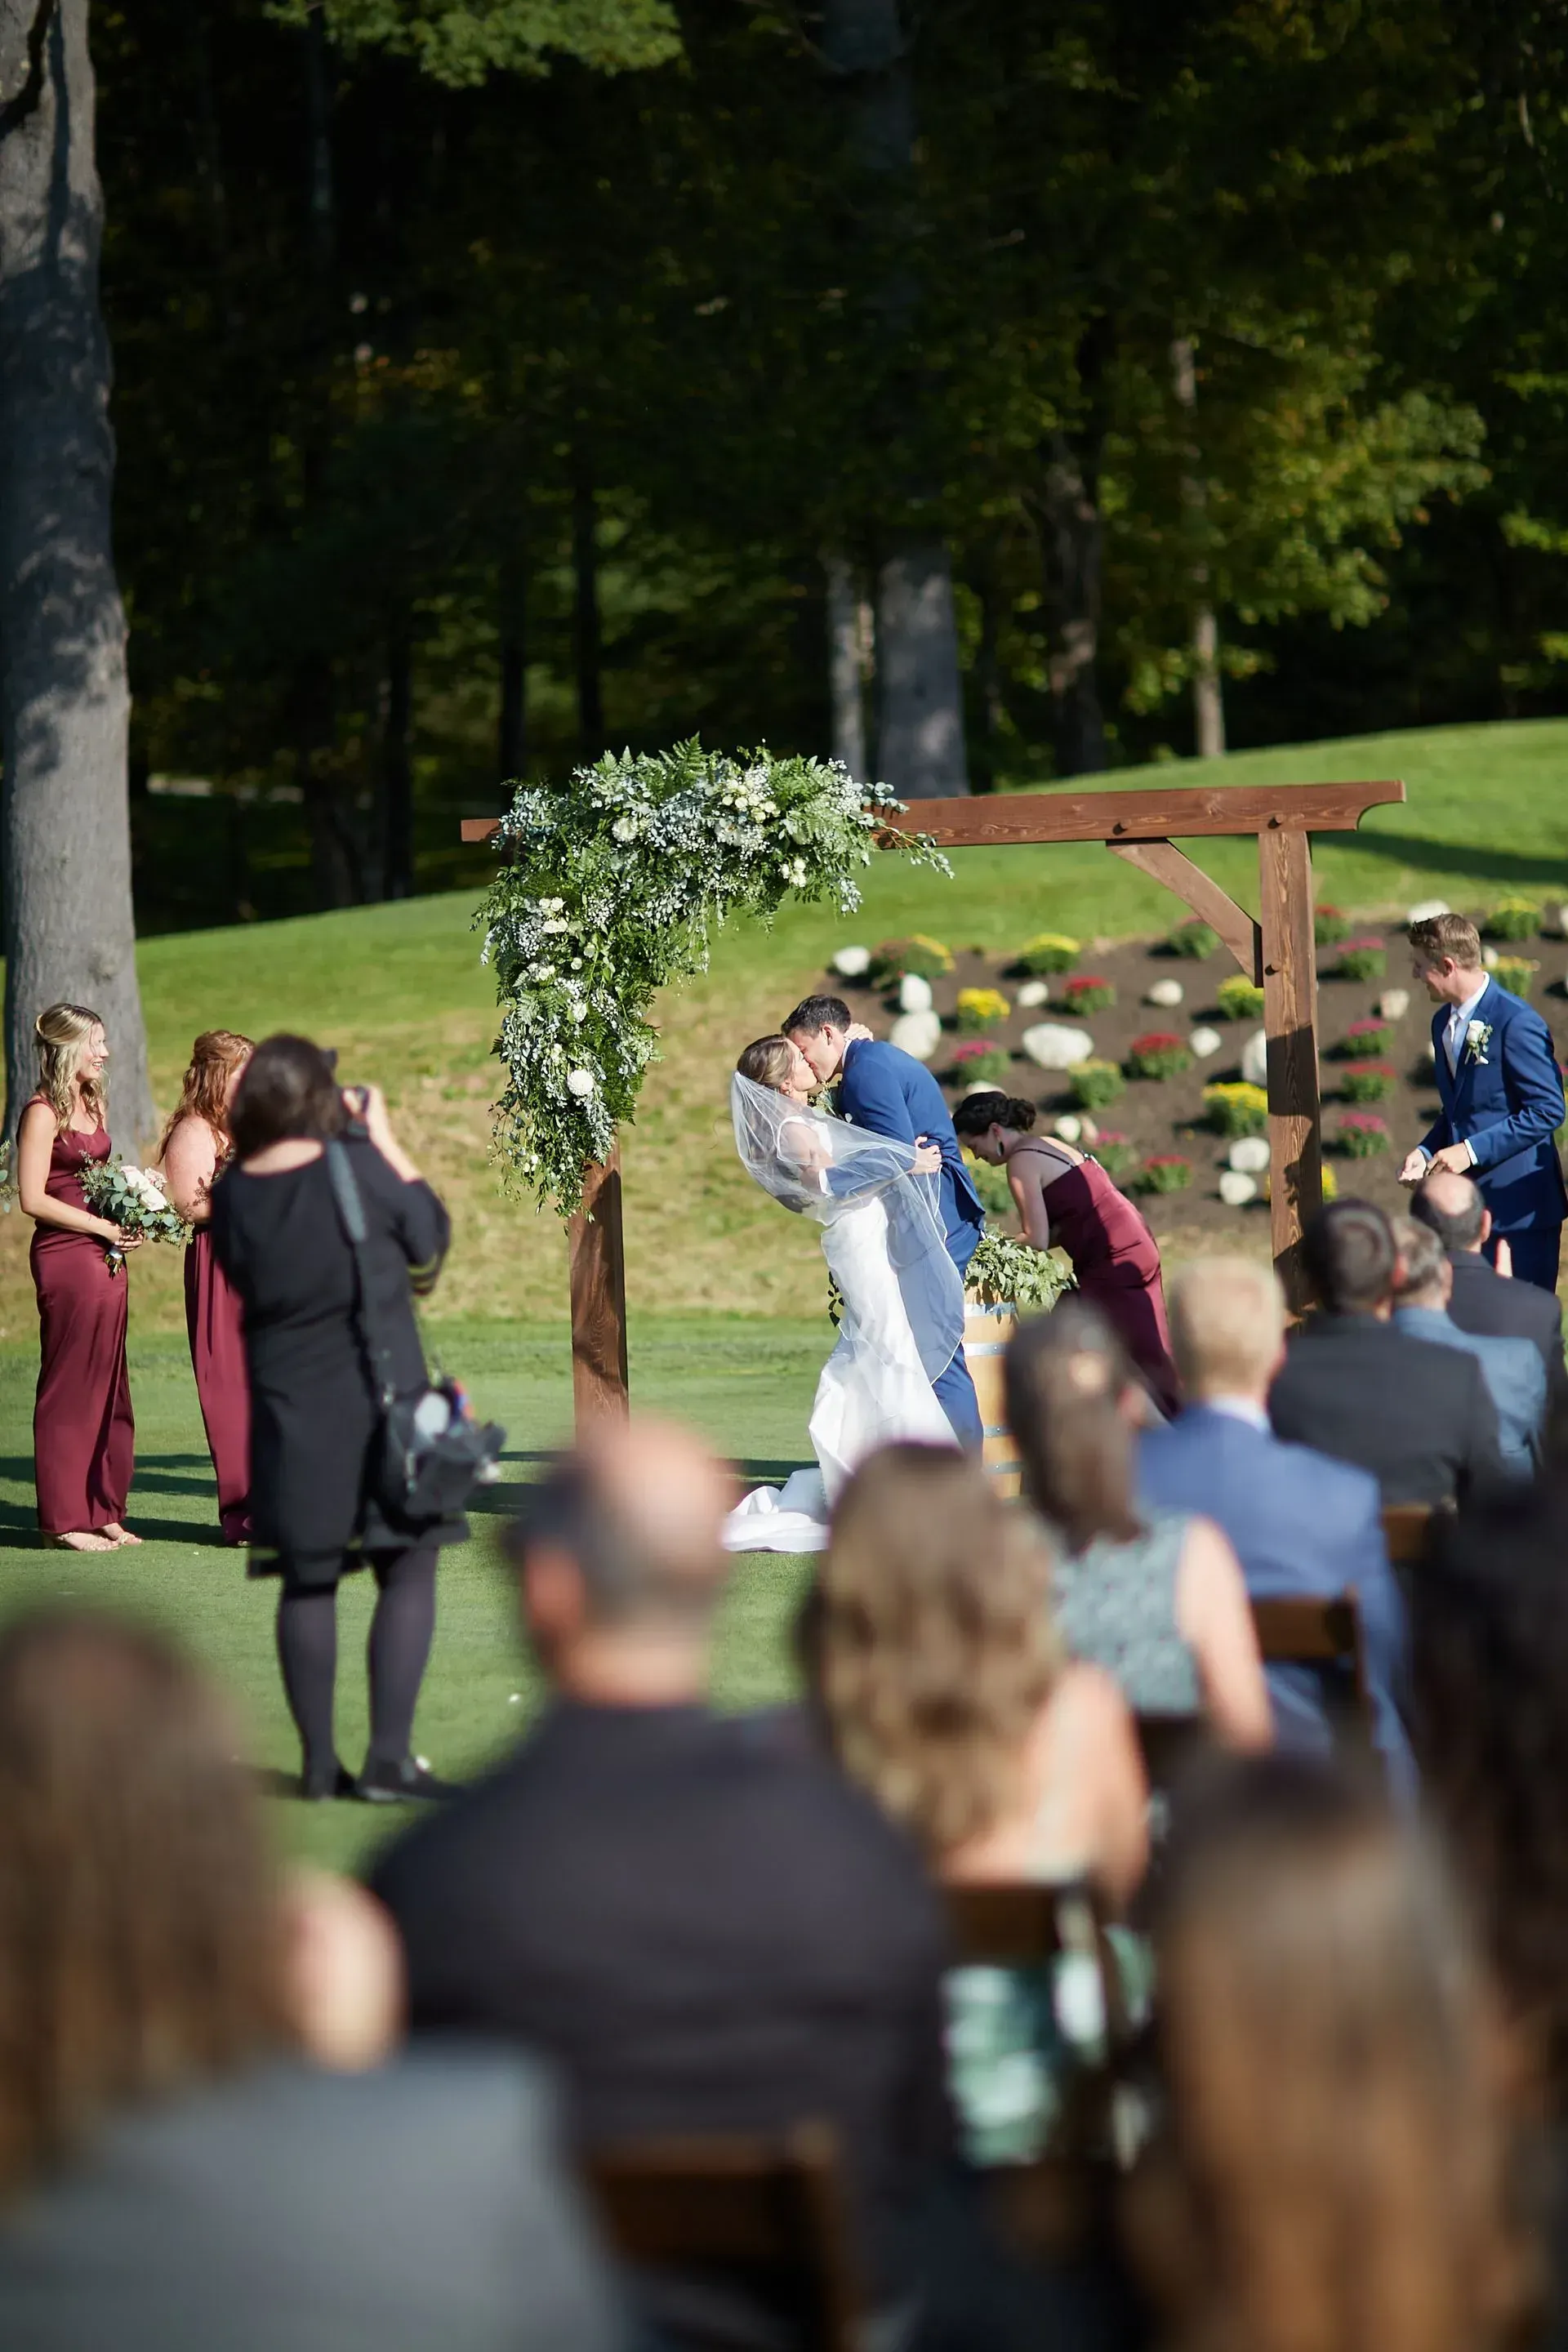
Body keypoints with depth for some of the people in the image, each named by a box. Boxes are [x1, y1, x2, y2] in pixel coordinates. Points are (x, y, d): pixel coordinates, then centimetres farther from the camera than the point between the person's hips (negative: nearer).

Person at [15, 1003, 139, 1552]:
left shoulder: (94, 1104, 15)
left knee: (108, 1386, 10)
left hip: (105, 1258, 8)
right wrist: (100, 1227, -13)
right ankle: (65, 1518, 2)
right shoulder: (43, 1113, -11)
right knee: (70, 1388, -3)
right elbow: (33, 1199, -15)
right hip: (65, 1257, -8)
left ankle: (104, 1510, 16)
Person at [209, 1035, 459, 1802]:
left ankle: (319, 1762, 11)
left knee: (307, 1581, 11)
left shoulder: (232, 1196, -2)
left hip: (286, 1413, 4)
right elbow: (429, 1237, 1)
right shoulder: (358, 1168, -13)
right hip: (378, 1401, -4)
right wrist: (383, 1135, 8)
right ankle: (389, 1757, -4)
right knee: (407, 1571, 3)